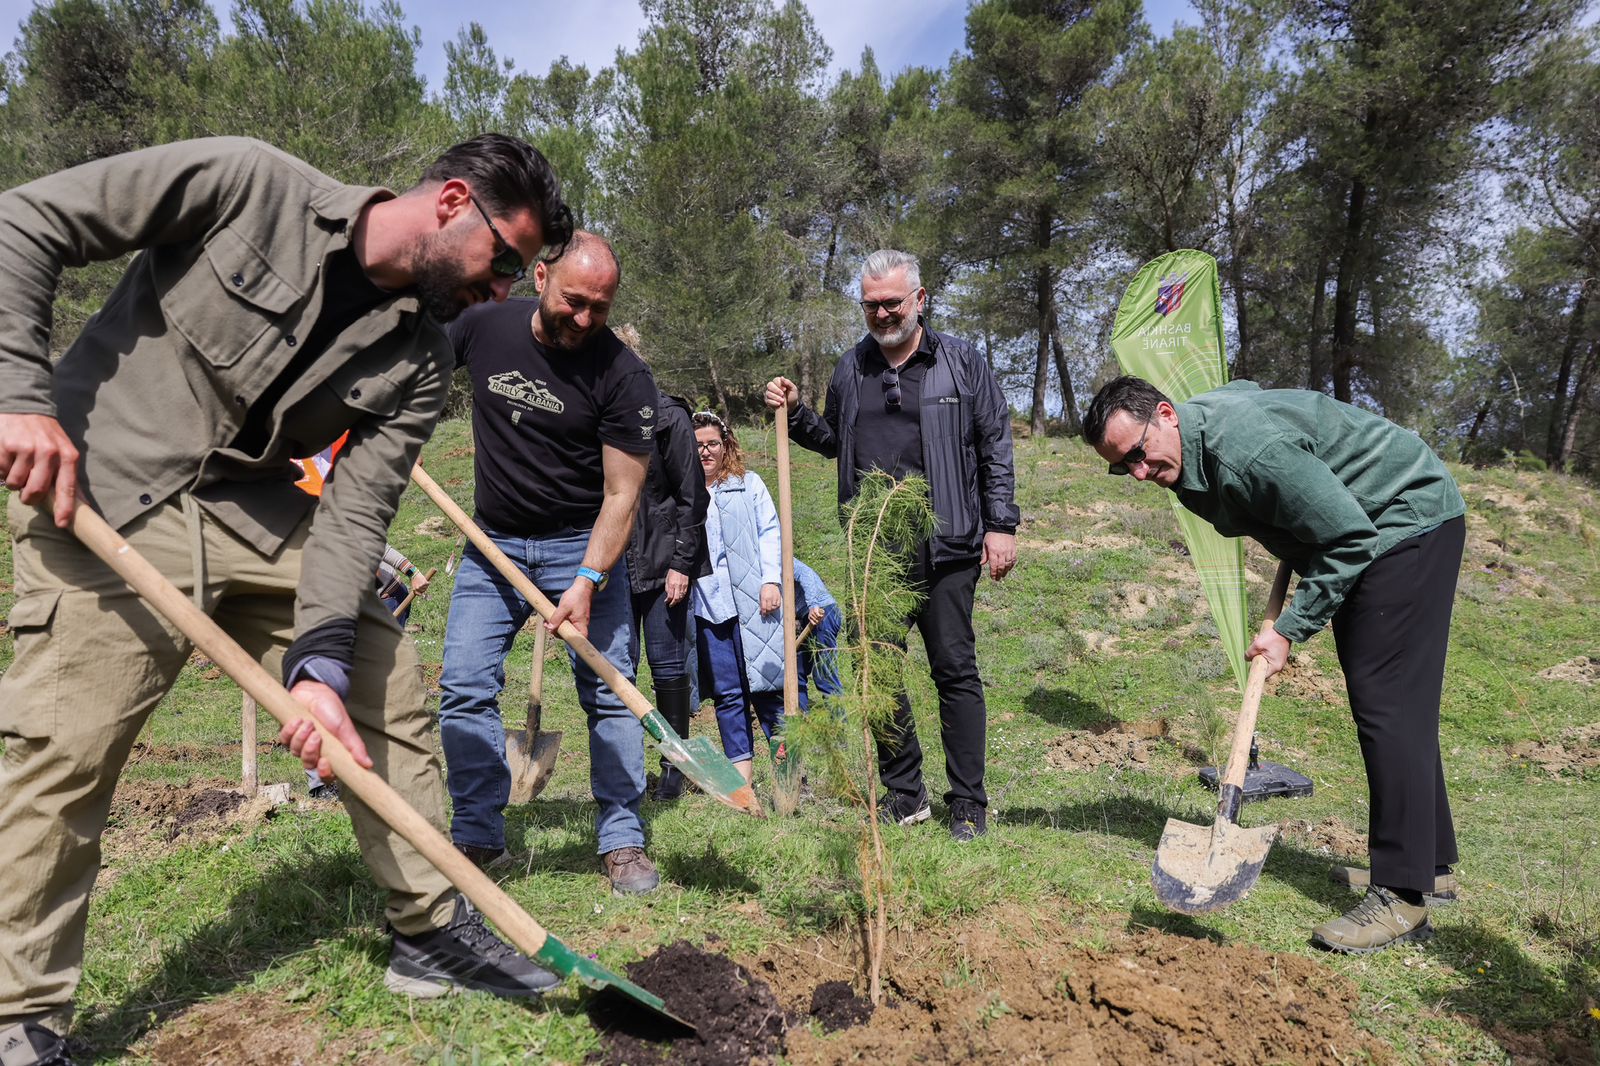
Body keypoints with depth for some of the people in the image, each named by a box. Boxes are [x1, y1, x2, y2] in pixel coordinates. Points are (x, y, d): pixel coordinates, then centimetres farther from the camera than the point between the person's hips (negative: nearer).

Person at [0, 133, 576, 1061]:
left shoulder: (417, 364, -3)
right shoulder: (249, 183, -13)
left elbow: (354, 513, -8)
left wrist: (321, 660, -21)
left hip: (261, 520, 5)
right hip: (99, 502, -4)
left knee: (388, 687, 0)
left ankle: (434, 931, 16)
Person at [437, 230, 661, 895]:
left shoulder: (624, 378, -16)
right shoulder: (483, 328, -5)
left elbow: (622, 495, -16)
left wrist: (587, 580, -26)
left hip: (582, 546, -3)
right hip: (493, 542, 3)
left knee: (609, 691, -4)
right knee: (465, 687, -1)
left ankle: (622, 842, 10)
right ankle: (479, 838, 13)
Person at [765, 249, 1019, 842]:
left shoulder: (960, 361, 3)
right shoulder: (851, 369, 14)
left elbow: (995, 446, 3)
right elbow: (832, 441, 25)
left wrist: (1001, 525, -4)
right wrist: (794, 413, 8)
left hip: (945, 547, -4)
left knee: (955, 670, 0)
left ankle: (968, 803, 12)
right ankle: (904, 794, 23)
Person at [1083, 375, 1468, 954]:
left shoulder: (1246, 450, -34)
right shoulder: (1188, 466, -4)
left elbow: (1350, 537, -27)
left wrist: (1290, 629, -21)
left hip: (1410, 521, -10)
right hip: (1369, 531, 10)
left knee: (1387, 702, -12)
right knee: (1393, 703, 15)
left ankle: (1403, 897, -6)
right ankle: (1429, 862, 28)